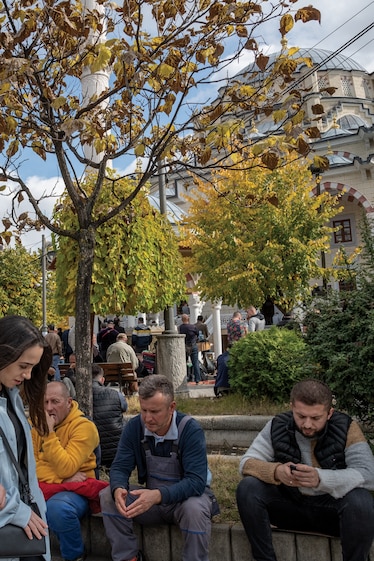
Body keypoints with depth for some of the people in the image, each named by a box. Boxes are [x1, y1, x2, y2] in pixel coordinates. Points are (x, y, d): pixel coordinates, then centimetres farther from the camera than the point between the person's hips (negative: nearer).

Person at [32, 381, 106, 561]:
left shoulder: (84, 426, -12)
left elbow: (65, 470, -19)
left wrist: (49, 433, -22)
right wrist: (62, 478, -15)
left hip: (74, 489, -4)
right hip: (42, 486, 4)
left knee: (57, 508, -35)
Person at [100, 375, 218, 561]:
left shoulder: (191, 430, -23)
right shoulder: (134, 427, -10)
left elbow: (196, 481, -29)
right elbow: (120, 467, -10)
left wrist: (158, 495, -45)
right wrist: (118, 489, -34)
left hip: (186, 496, -4)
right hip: (150, 496, 4)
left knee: (195, 508, -37)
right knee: (109, 497, -17)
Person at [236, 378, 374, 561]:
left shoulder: (346, 428, -15)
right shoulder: (277, 426, -11)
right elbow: (247, 462, -11)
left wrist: (320, 478, -41)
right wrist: (276, 471, -35)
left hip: (331, 508, -2)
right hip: (291, 505, 2)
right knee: (247, 488, -22)